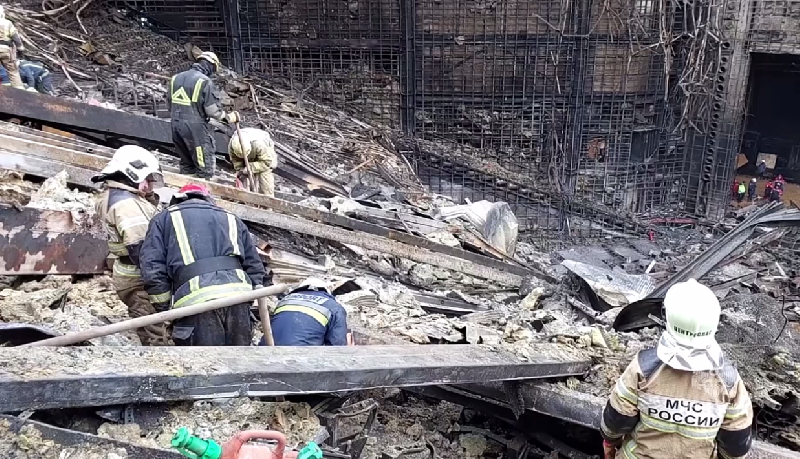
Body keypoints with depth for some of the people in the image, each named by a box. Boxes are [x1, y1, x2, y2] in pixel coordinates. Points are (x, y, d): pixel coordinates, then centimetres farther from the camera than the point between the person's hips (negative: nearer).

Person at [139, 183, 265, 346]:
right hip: (237, 294, 4)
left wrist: (166, 310, 14)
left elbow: (152, 270, 7)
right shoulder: (231, 218, 29)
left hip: (196, 299, -3)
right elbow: (254, 266, 22)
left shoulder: (164, 219, 20)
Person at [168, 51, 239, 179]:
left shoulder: (176, 78, 11)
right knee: (205, 168, -1)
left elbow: (170, 105, 17)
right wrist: (228, 117, 4)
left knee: (186, 165, 19)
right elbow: (213, 110, -13)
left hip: (176, 127, 8)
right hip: (196, 129, -8)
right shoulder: (205, 81, -12)